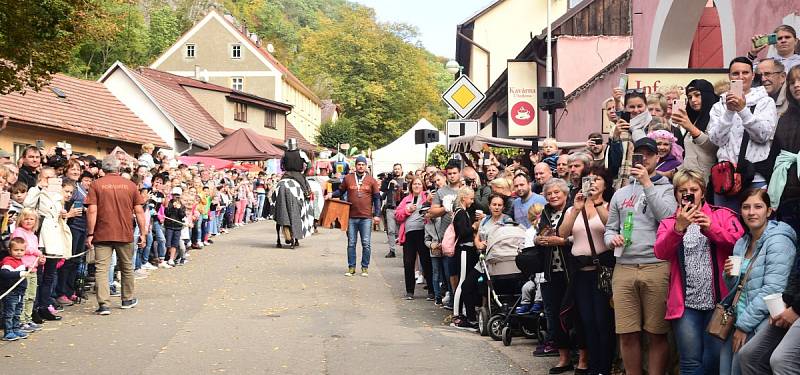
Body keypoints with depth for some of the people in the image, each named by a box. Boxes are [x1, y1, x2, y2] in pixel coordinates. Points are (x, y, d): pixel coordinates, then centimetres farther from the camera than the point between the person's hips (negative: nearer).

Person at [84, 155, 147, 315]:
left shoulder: (96, 185, -4)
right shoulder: (130, 185, 2)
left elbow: (92, 211, -10)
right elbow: (139, 211, 3)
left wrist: (90, 234, -4)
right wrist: (142, 233, 11)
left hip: (102, 234, -2)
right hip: (125, 235, 2)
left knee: (101, 269, -1)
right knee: (127, 267, 19)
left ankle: (103, 304, -10)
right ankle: (128, 299, 32)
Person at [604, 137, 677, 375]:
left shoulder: (667, 188, 8)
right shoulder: (620, 194, 20)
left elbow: (668, 218, -10)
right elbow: (610, 228, 22)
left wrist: (647, 184, -9)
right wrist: (611, 238, -2)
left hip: (657, 267, -3)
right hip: (624, 268, 3)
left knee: (657, 334, -1)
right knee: (627, 335, 2)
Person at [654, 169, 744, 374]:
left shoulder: (723, 215, 10)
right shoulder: (669, 223, 12)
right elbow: (660, 252, -7)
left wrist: (712, 229, -23)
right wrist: (679, 228, -23)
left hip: (718, 301, -1)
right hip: (686, 304, 1)